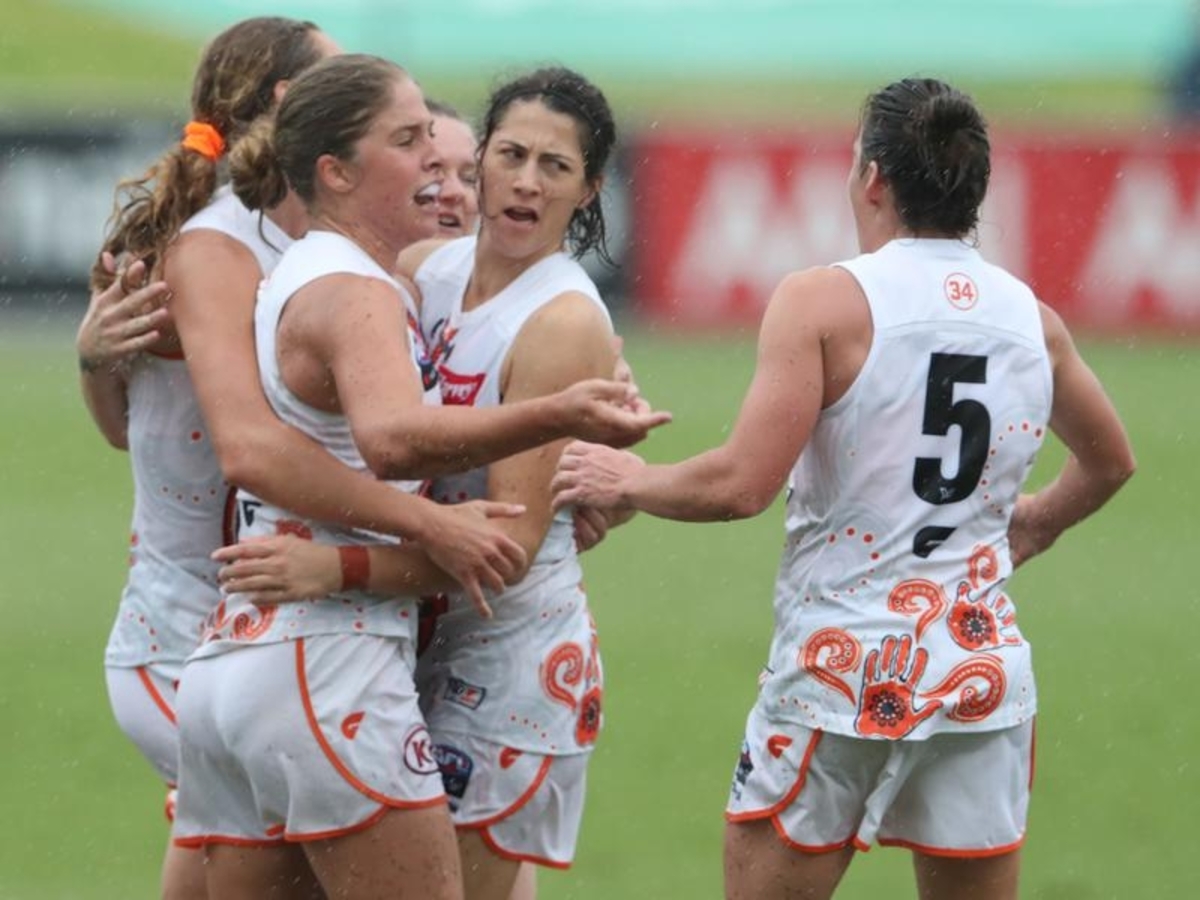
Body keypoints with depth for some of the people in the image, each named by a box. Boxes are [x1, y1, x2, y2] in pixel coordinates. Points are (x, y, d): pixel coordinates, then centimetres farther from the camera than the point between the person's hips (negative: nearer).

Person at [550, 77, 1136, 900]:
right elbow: (1109, 463, 23)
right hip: (983, 670, 4)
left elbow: (743, 485, -16)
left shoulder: (825, 301, -10)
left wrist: (630, 482, 0)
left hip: (842, 671, -4)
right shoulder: (1032, 317, 6)